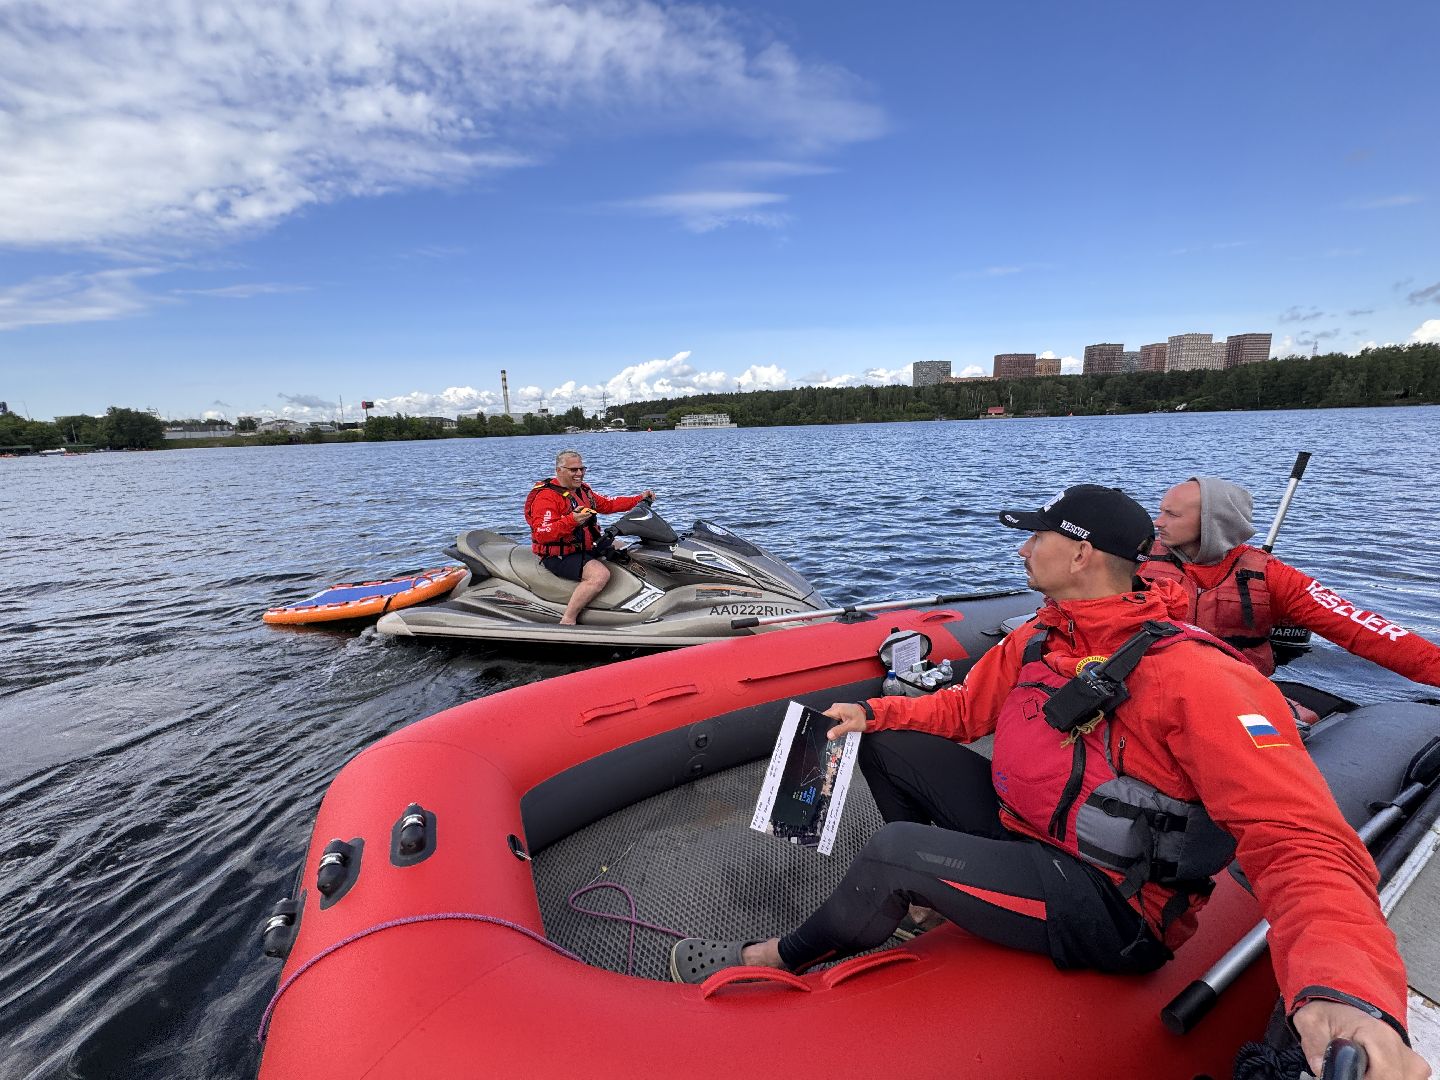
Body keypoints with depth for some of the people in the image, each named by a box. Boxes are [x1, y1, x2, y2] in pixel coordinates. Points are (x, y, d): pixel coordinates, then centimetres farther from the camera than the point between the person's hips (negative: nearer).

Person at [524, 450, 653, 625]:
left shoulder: (583, 489, 12)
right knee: (600, 574, -32)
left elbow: (608, 504, 20)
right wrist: (571, 520, -40)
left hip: (586, 547, 10)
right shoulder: (547, 496, -16)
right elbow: (541, 534, -26)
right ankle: (567, 621, -27)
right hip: (560, 556, -10)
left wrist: (640, 499, 12)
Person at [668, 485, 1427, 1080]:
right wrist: (873, 713, 4)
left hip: (1110, 908, -8)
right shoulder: (1038, 639, 1)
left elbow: (1303, 845, -31)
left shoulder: (1192, 677, -24)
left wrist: (1344, 992, -48)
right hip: (1022, 832, 8)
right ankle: (928, 892, 19)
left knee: (893, 850, -26)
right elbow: (963, 708, 13)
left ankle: (786, 958, 4)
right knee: (888, 747, 4)